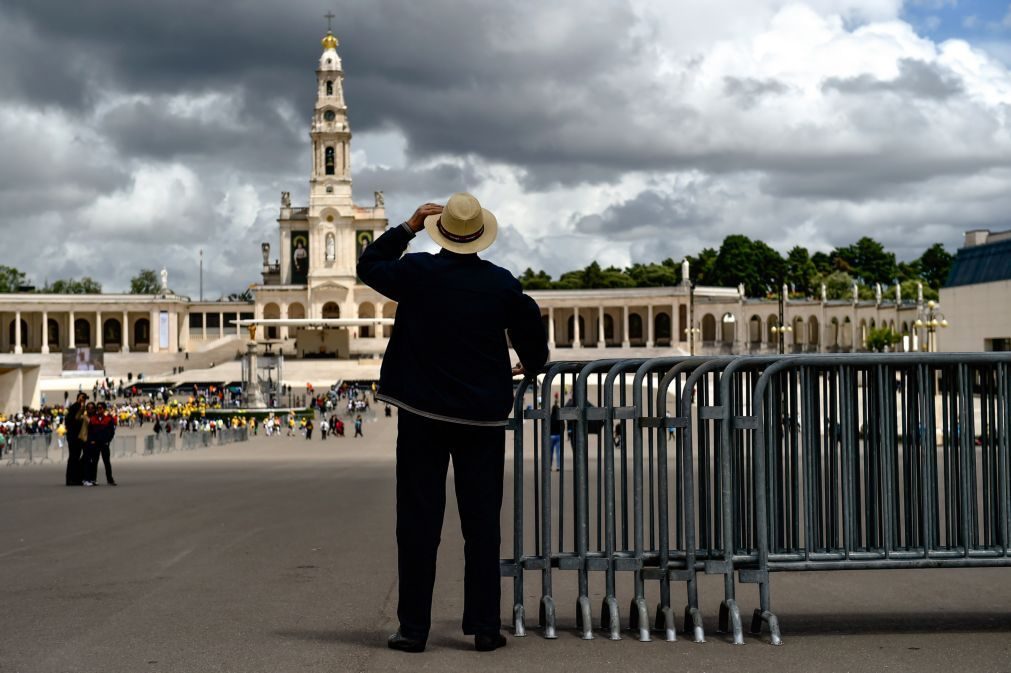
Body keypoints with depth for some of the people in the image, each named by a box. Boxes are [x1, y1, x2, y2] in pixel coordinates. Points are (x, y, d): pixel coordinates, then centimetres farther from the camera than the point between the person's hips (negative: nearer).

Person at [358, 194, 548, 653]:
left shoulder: (416, 273, -5)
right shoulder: (502, 284, -3)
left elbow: (368, 266, 13)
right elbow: (533, 338, 6)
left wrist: (407, 228, 15)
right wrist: (531, 365, 28)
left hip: (421, 413, 0)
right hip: (483, 415, 1)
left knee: (419, 520, 3)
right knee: (481, 522, 6)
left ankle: (414, 628, 4)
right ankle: (484, 626, 7)